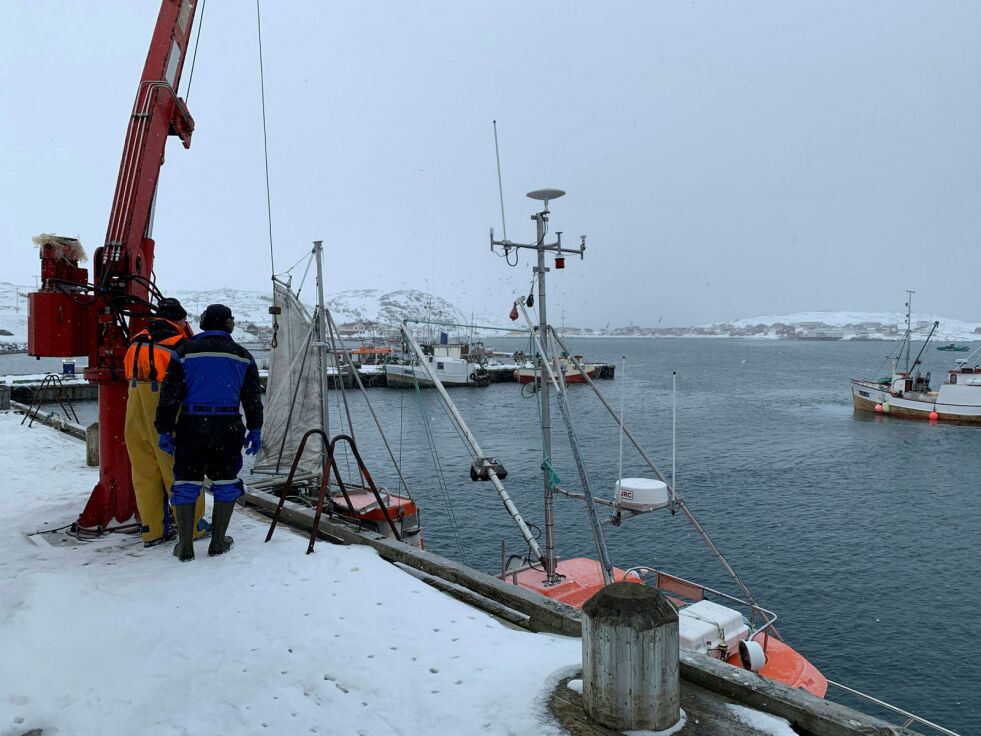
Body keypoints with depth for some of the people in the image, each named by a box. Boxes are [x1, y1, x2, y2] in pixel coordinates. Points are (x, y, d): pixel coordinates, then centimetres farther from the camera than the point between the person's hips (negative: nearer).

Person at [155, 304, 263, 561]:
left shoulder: (185, 351, 1)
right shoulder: (242, 355, 5)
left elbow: (170, 394, -2)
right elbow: (252, 396, 6)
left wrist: (165, 430, 3)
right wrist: (255, 429, 12)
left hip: (191, 426, 0)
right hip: (227, 427, 0)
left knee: (186, 483, 9)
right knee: (225, 483, 12)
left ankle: (185, 546, 12)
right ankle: (218, 542, 15)